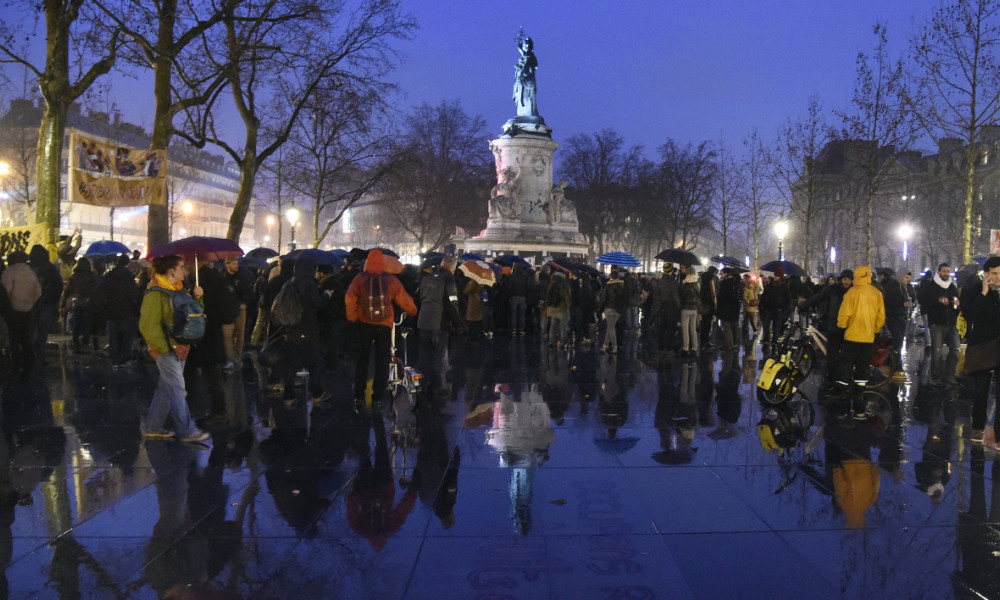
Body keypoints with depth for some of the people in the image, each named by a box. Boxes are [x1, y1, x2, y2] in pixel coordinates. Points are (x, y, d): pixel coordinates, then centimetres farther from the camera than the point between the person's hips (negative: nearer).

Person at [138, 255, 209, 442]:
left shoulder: (179, 289, 13)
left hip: (178, 346, 9)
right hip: (166, 348, -9)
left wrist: (197, 298, -2)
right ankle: (187, 431, 4)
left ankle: (151, 427, 25)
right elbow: (148, 325, -19)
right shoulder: (155, 293, -15)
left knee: (166, 388, 14)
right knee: (177, 390, -4)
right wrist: (164, 347, -19)